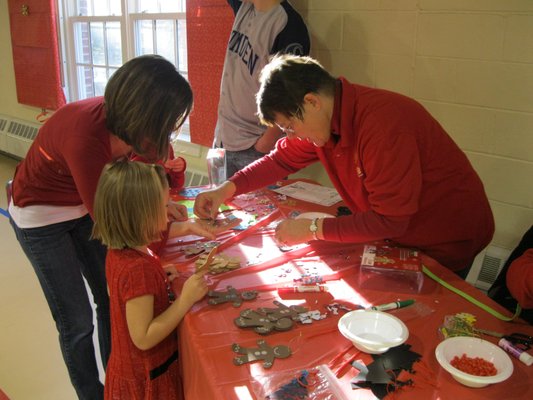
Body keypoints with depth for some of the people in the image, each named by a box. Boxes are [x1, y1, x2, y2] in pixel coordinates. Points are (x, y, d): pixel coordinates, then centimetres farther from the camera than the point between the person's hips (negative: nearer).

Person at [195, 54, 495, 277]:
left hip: (447, 242, -7)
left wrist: (314, 229, -27)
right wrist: (227, 189, -9)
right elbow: (282, 159, 3)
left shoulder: (382, 123, -35)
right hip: (400, 233, 7)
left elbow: (389, 220, -33)